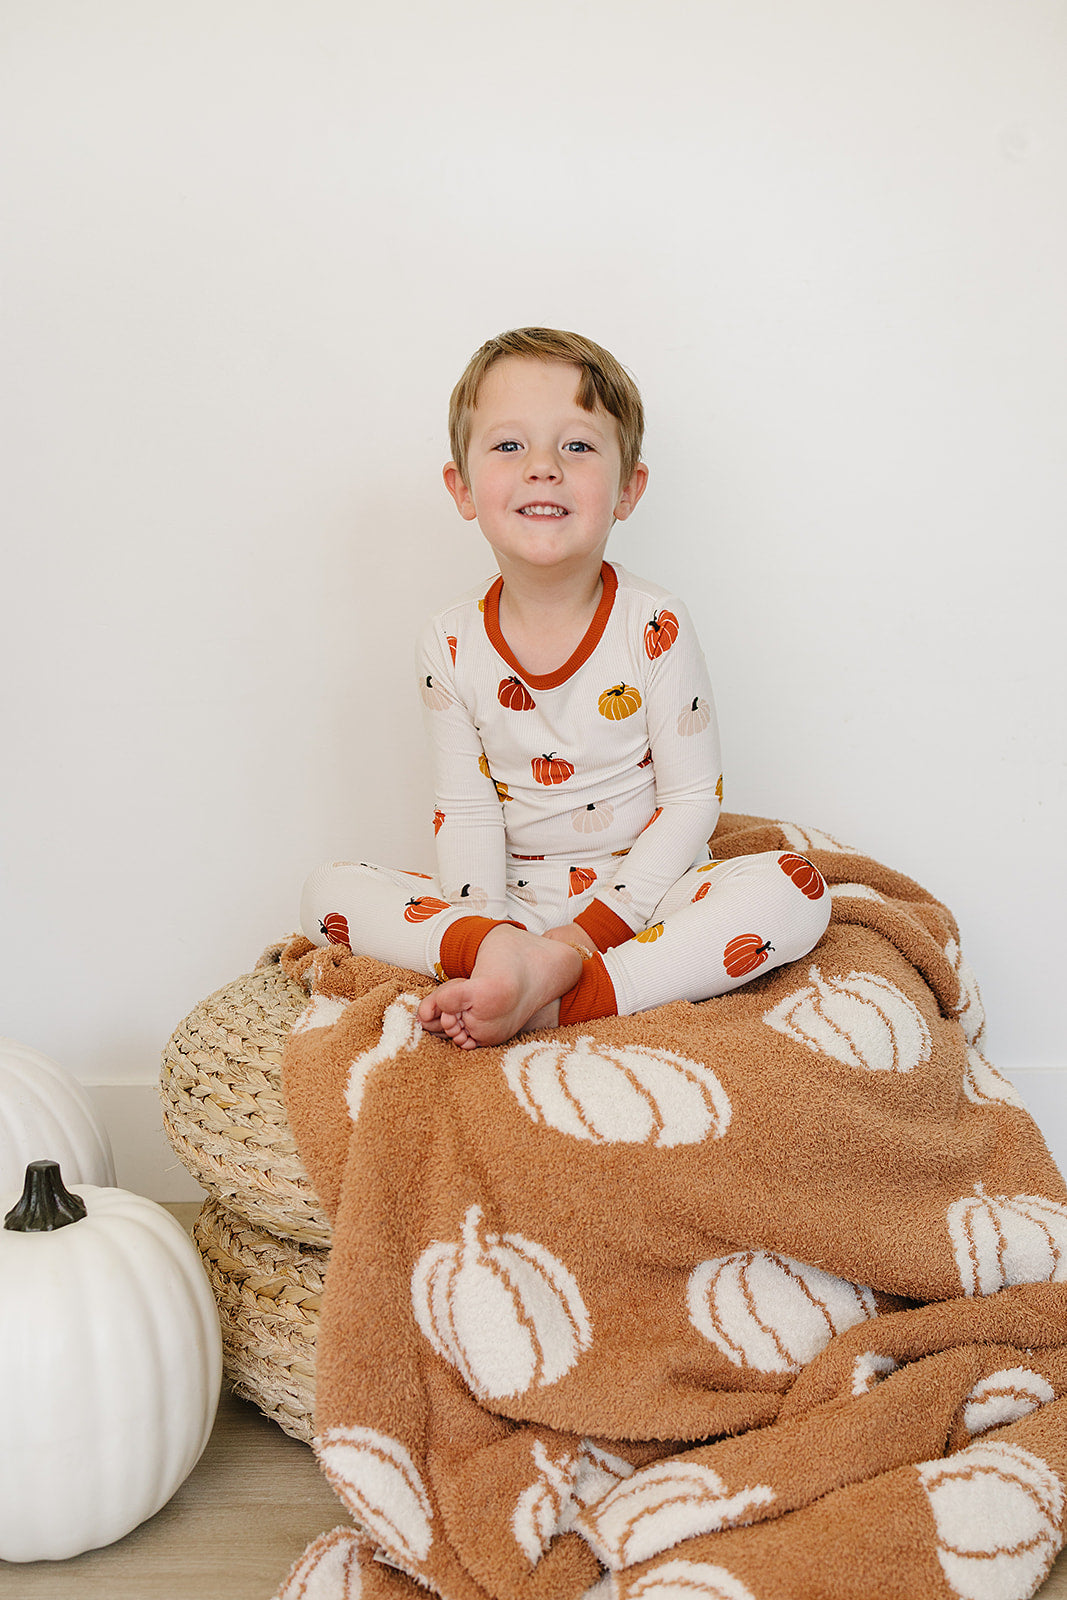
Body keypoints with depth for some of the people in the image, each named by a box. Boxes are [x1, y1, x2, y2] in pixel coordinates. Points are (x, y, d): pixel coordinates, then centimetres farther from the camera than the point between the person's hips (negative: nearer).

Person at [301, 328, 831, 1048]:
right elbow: (466, 810, -2)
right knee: (329, 889, -14)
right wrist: (488, 934, -19)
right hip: (509, 900, 2)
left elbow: (693, 798, -9)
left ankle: (553, 996, -37)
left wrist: (596, 925, -19)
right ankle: (512, 958, -35)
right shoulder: (452, 644, -4)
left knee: (794, 889, -29)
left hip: (640, 890, -2)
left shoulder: (656, 627, -11)